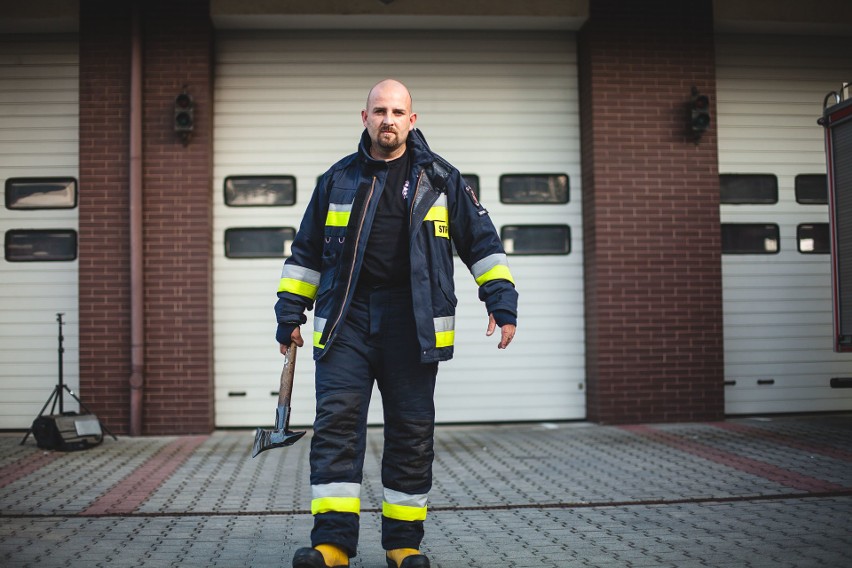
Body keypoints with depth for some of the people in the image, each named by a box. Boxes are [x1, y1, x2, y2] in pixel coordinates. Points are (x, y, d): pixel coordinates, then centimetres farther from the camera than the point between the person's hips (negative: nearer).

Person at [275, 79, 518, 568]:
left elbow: (482, 241, 9)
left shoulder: (440, 178, 8)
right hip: (345, 319, 1)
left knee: (412, 432, 4)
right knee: (337, 420, -9)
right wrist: (291, 314, 13)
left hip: (412, 324, 0)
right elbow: (305, 253, 17)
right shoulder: (337, 180, 12)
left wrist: (502, 301, 0)